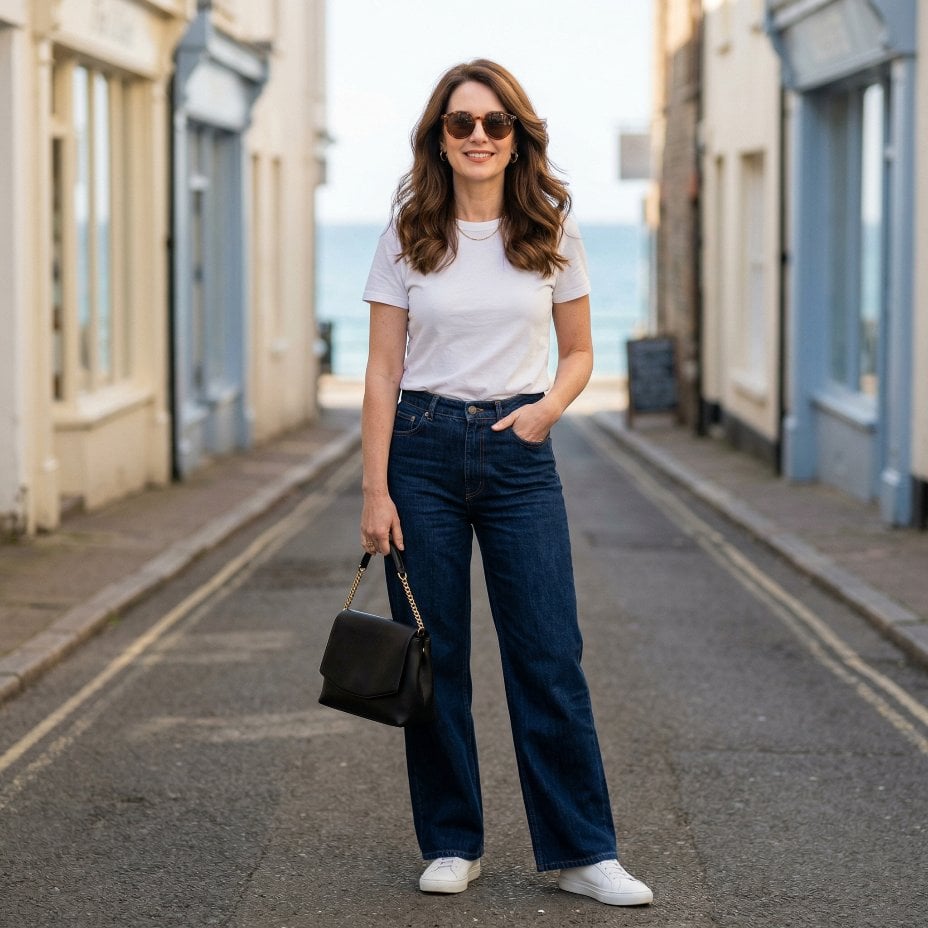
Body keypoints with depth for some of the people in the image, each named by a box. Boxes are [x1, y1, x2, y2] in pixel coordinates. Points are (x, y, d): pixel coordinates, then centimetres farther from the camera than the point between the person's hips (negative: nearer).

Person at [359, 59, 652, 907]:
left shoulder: (552, 234, 3)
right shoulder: (409, 237, 1)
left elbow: (579, 353, 11)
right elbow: (383, 371, 0)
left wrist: (549, 406, -11)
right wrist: (376, 490, -6)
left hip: (518, 453, 0)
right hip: (423, 450, 0)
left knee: (549, 655, -2)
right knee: (433, 654, 4)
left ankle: (582, 851, 7)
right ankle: (452, 844, 18)